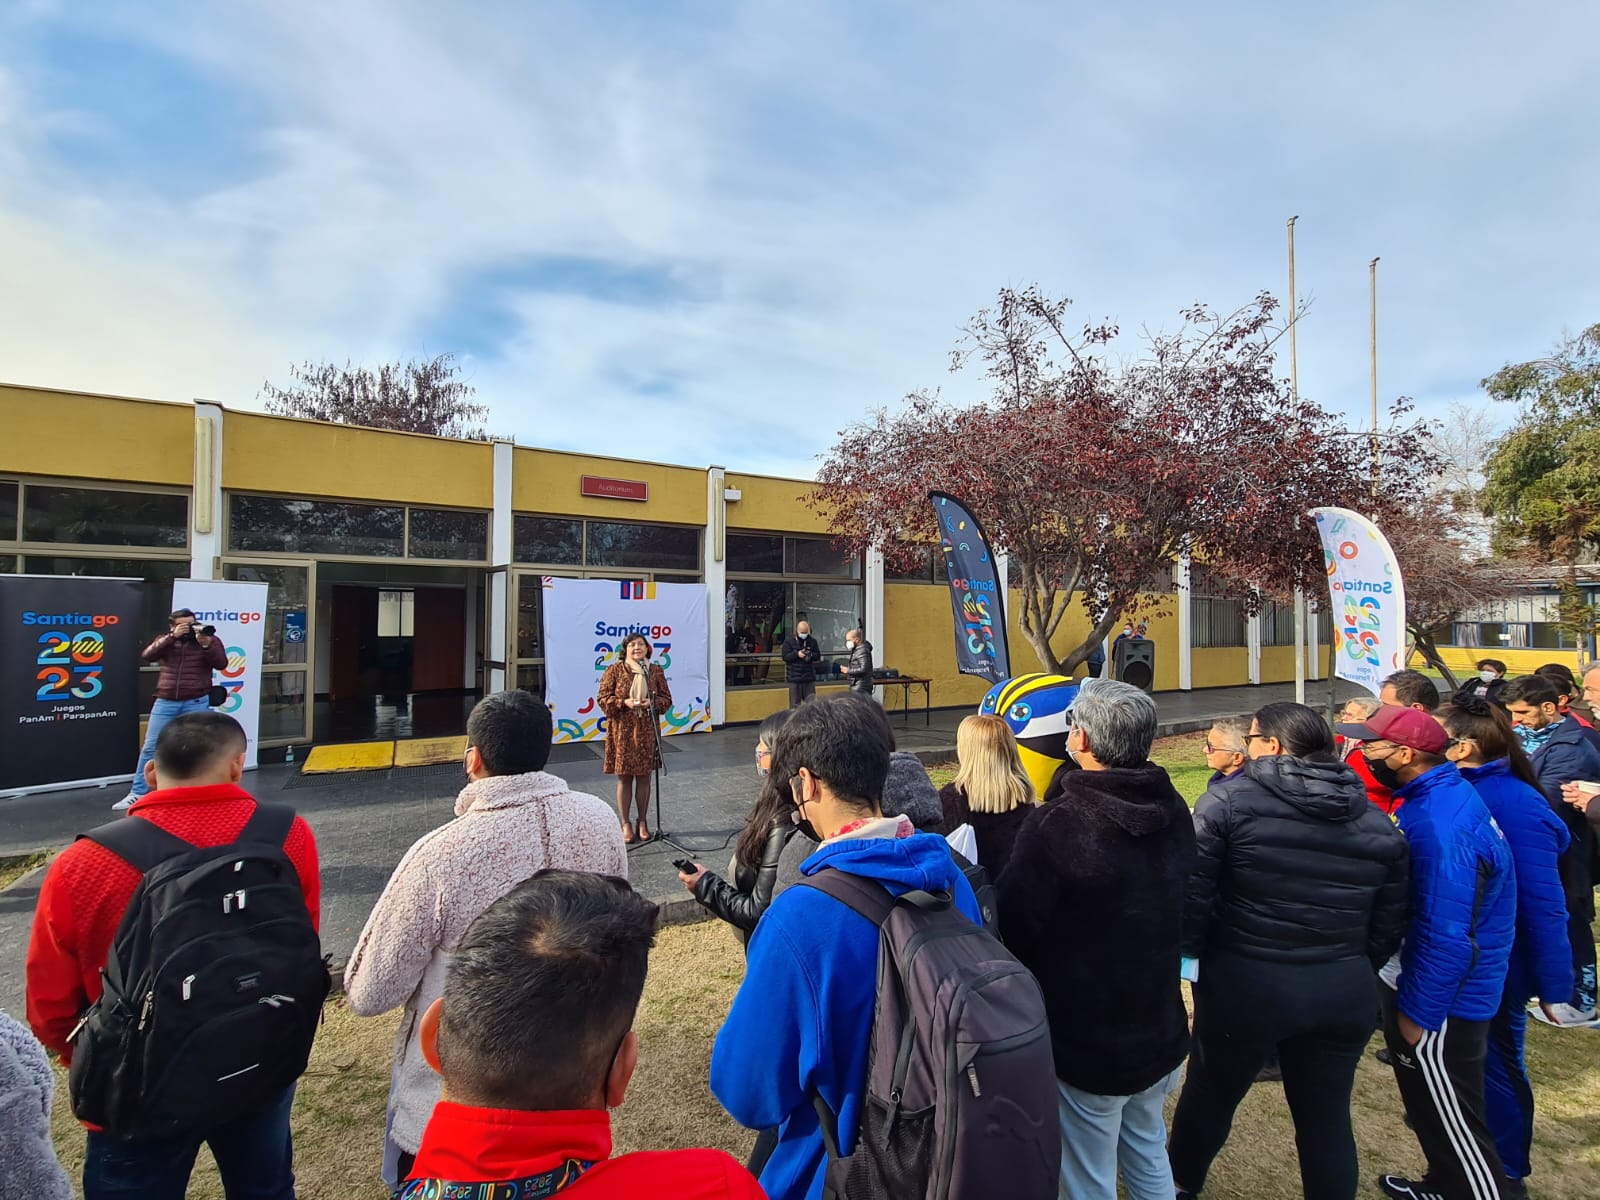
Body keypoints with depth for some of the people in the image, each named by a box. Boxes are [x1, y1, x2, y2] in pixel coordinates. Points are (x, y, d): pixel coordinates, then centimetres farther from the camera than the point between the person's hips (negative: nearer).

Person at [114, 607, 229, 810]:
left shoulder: (209, 638, 2)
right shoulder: (165, 640, 9)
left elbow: (221, 664, -10)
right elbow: (147, 655, -9)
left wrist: (205, 644, -23)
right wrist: (173, 637, -17)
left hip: (196, 703, -2)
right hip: (165, 702, 2)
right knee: (150, 747, 7)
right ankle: (137, 793, 17)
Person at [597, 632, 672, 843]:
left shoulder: (655, 671, 5)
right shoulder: (614, 670, -2)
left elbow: (666, 698, 7)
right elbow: (603, 698, -3)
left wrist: (652, 703, -13)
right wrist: (624, 703, -18)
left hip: (647, 731, 2)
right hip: (622, 731, -2)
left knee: (644, 777, 9)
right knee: (624, 777, 4)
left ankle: (643, 823, 22)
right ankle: (625, 824, 16)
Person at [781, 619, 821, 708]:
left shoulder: (812, 641, 5)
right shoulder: (789, 640, -3)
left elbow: (818, 655, 6)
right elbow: (785, 656, -8)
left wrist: (811, 655, -16)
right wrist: (796, 654, -23)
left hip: (809, 677, 3)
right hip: (794, 677, -3)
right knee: (795, 704, 2)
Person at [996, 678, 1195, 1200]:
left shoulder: (1053, 827, -30)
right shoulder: (1175, 812, -8)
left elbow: (1013, 932, -20)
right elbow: (1184, 911, 8)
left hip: (1084, 1045, -6)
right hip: (1161, 1034, 6)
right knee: (1148, 1156, 28)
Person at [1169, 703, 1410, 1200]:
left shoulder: (1228, 799, -15)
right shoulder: (1378, 823, 1)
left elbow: (1194, 892, -17)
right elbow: (1389, 925, 7)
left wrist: (1187, 955, -1)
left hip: (1242, 984, -3)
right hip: (1343, 992, 3)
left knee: (1210, 1092, 20)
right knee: (1328, 1117, 20)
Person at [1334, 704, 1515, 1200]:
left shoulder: (1440, 826, -31)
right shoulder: (1437, 796, 1)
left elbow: (1446, 937, -28)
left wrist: (1417, 1011, -19)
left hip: (1441, 1002, -10)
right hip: (1427, 984, 10)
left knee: (1449, 1117, 9)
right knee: (1429, 1103, 26)